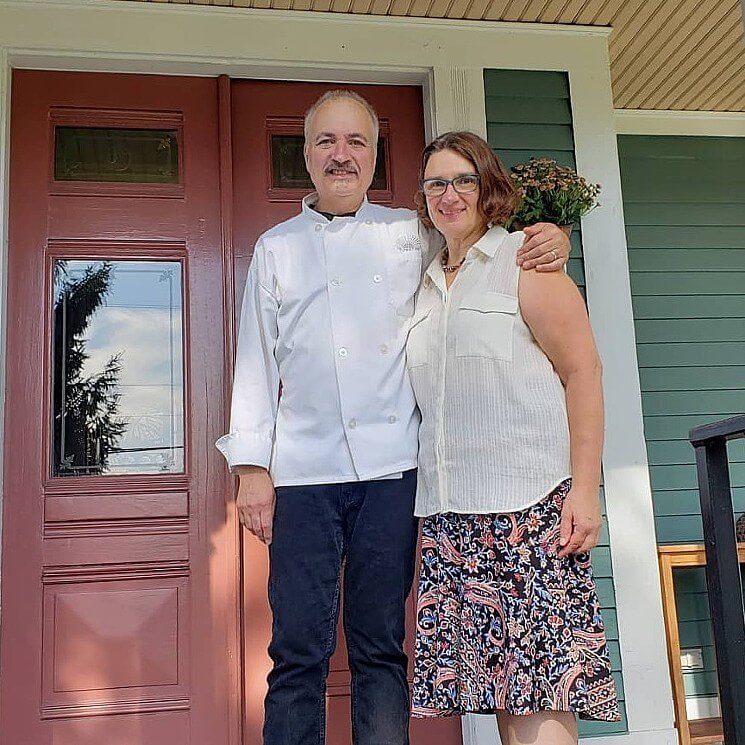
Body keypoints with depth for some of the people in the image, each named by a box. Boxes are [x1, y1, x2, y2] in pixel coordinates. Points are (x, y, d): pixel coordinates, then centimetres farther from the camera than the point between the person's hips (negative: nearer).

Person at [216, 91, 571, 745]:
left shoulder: (411, 234, 11)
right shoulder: (275, 248, 14)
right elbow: (256, 363, 11)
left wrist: (550, 240, -3)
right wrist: (250, 465, 2)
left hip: (391, 469, 0)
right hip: (302, 471, 1)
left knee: (380, 648, 5)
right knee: (298, 652, 0)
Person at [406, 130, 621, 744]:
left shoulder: (525, 262, 1)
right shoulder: (427, 285, 19)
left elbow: (583, 375, -4)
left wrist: (585, 490, -13)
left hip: (532, 506, -5)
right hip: (450, 513, 6)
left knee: (542, 685, -6)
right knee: (497, 685, 5)